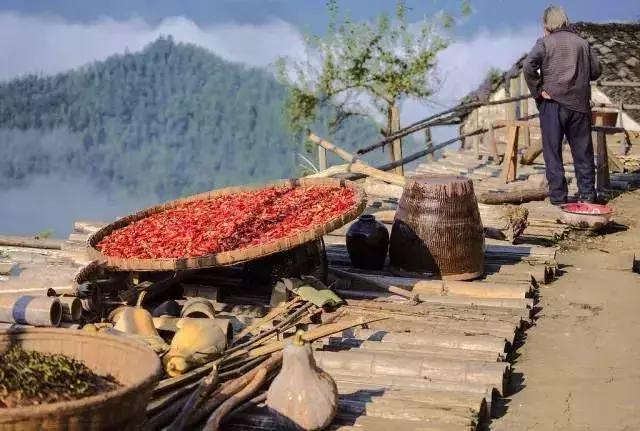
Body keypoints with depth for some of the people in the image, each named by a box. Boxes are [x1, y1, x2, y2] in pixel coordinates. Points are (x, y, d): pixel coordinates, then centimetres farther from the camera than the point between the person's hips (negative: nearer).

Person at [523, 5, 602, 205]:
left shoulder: (545, 43, -2)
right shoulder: (582, 43, 9)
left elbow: (529, 66, -16)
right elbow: (596, 70, 10)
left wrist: (538, 90, -9)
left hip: (553, 104, -3)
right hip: (580, 104, 3)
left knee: (553, 152, 4)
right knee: (583, 151, 10)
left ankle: (558, 196, 4)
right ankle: (587, 194, 14)